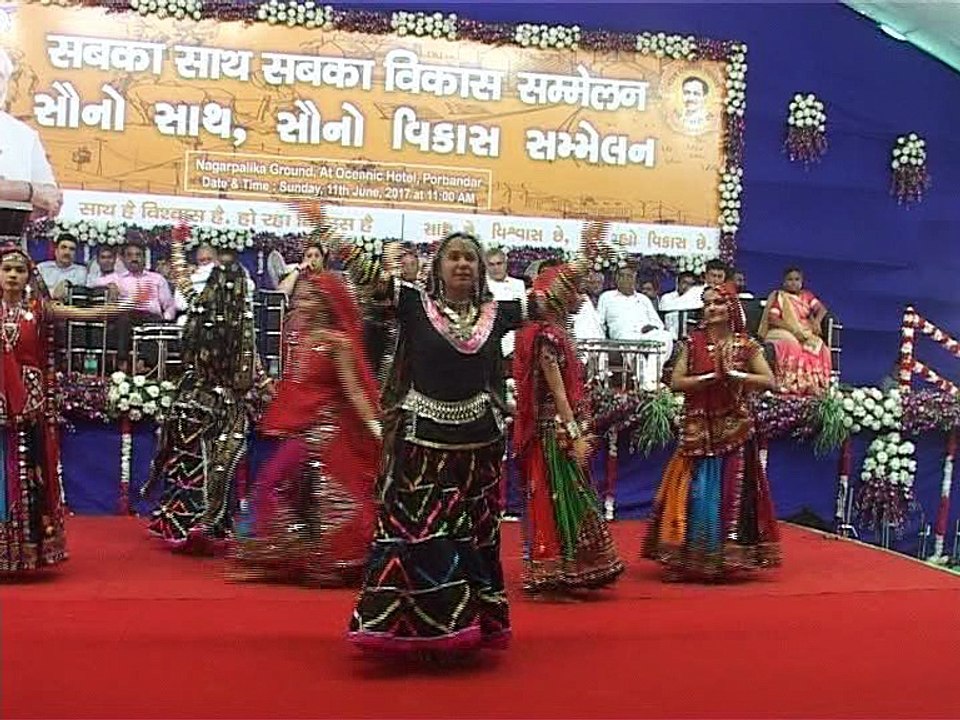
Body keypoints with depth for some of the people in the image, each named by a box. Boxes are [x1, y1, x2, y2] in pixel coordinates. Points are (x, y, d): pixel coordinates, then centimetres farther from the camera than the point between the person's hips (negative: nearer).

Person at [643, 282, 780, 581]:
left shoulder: (745, 345, 2)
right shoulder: (692, 343, 3)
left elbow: (768, 381, -2)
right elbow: (676, 382, -3)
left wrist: (734, 375, -13)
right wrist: (710, 378, -14)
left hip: (733, 429, 0)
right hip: (698, 429, 0)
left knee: (730, 493, 2)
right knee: (695, 493, -1)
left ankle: (726, 559, 12)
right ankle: (687, 560, 5)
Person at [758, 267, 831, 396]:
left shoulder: (806, 296, 16)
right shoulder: (779, 297, 5)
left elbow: (822, 309, 4)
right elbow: (772, 319, -8)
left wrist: (817, 321, -19)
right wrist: (793, 329, -19)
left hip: (806, 333, 4)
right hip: (783, 332, -4)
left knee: (818, 347, -26)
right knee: (791, 346, -37)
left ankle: (814, 385, -23)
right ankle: (790, 384, -35)